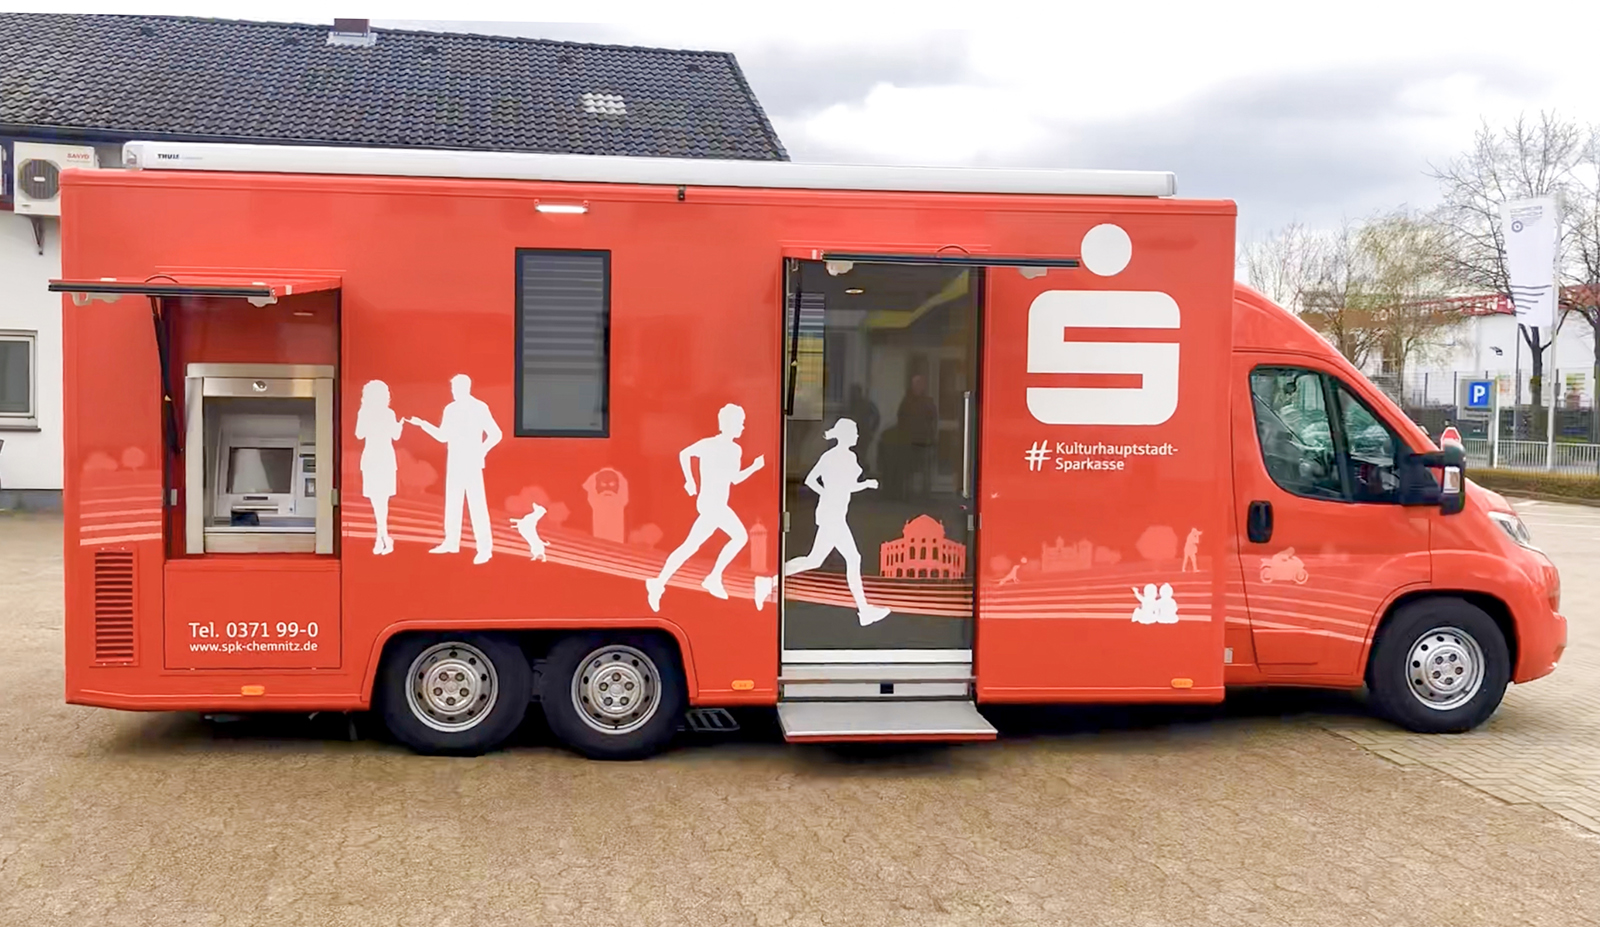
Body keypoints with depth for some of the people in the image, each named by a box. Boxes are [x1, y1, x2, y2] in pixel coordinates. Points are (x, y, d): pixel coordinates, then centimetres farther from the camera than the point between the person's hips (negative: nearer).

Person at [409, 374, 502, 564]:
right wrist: (422, 424, 9)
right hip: (454, 463, 6)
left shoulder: (479, 408, -8)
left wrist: (481, 451, -14)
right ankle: (451, 542, 22)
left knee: (476, 505, -7)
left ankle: (485, 548, -6)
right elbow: (443, 436, 15)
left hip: (471, 464, -6)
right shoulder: (450, 409, 9)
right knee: (452, 503, 12)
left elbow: (496, 434, -11)